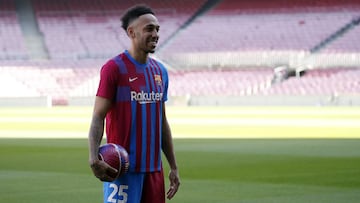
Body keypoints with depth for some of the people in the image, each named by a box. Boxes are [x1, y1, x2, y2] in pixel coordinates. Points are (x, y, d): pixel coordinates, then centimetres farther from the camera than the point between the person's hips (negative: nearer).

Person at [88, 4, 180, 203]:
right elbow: (98, 118, -10)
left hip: (154, 169, 7)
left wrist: (173, 166, 17)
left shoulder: (160, 71, 13)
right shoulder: (114, 68, -7)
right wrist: (94, 159, -25)